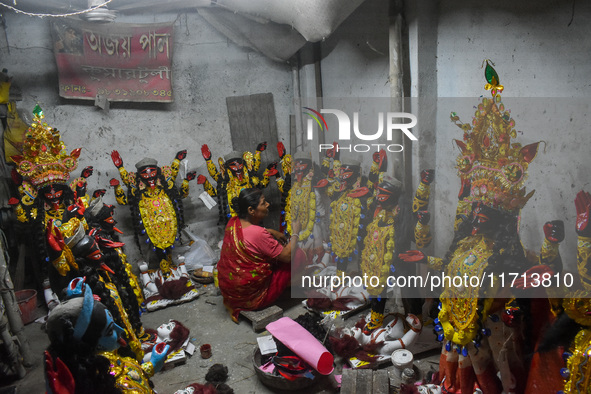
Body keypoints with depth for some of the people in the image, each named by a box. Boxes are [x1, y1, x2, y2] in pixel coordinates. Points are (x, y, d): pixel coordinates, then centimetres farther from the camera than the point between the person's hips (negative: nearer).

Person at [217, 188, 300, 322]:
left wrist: (272, 232, 11)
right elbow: (287, 256, -19)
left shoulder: (233, 222, -5)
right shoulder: (259, 235, -30)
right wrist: (296, 231, -9)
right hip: (250, 298, -8)